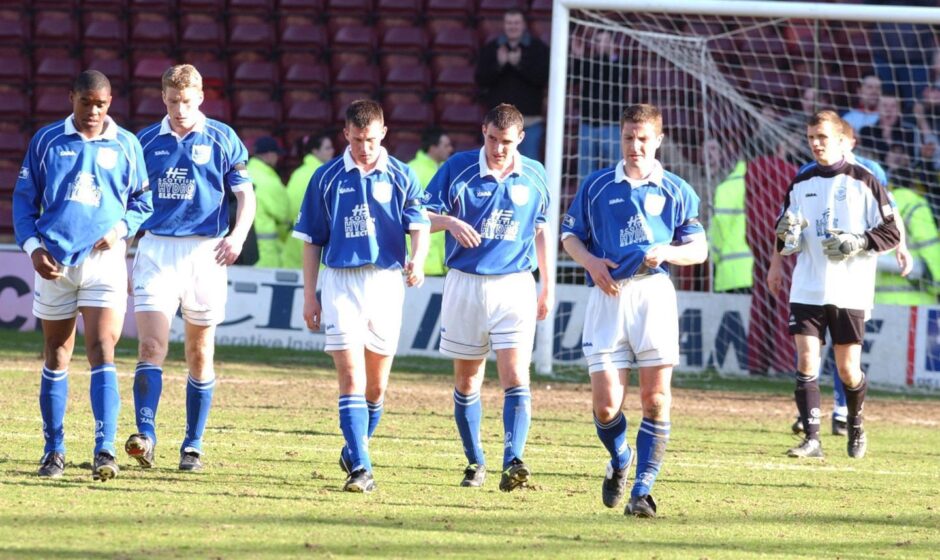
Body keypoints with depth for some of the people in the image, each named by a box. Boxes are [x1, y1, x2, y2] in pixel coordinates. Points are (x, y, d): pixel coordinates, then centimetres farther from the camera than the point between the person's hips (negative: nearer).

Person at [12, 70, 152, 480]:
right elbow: (24, 197, 8)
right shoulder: (46, 141, 6)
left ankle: (105, 450, -19)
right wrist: (32, 246, -5)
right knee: (56, 357, 8)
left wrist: (120, 229, -7)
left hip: (104, 259, -1)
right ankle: (53, 451, 17)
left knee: (101, 351, -13)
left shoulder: (125, 145, 6)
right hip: (54, 261, 1)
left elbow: (143, 201, 12)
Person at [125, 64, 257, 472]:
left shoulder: (222, 139, 2)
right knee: (151, 346, -13)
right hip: (155, 250, 1)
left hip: (204, 251, -1)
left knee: (200, 356, 5)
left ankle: (193, 446, 13)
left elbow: (246, 194, 0)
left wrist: (238, 236, -18)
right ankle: (145, 435, -21)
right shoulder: (147, 141, 8)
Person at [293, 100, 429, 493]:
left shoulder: (401, 176, 4)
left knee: (376, 384, 8)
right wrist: (309, 295, 4)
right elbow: (312, 240, 8)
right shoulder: (327, 178, 4)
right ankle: (360, 468, -17)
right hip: (340, 282, -1)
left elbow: (419, 225, -4)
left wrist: (418, 259, -25)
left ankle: (356, 449, 30)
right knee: (351, 377, -12)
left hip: (386, 280, 1)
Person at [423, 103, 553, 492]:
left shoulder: (534, 176, 4)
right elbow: (423, 216, -1)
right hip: (465, 285, 0)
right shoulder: (458, 168, -3)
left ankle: (513, 463, -23)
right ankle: (474, 461, 22)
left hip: (515, 285, 0)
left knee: (516, 379, -14)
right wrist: (450, 222, -23)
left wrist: (548, 284, 17)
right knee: (466, 381, 8)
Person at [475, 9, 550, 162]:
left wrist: (520, 64, -20)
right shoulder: (490, 49, 8)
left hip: (529, 120, -2)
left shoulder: (539, 48, 1)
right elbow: (481, 80, 0)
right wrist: (498, 64, -16)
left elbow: (543, 78, -10)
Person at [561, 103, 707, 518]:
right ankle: (619, 461, 27)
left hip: (654, 294, 0)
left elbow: (699, 250, 10)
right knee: (605, 404, -5)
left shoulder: (676, 191, 8)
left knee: (656, 398, -8)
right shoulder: (596, 186, 9)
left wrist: (665, 252, -10)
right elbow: (569, 235, 14)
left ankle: (642, 490, -2)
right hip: (607, 297, 0)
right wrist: (591, 262, -6)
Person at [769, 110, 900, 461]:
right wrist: (787, 235, -6)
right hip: (807, 290, 3)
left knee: (848, 370, 3)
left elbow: (891, 234, -1)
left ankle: (856, 426, 28)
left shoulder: (863, 182, -2)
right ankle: (811, 438, -9)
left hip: (850, 292, -3)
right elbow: (788, 241, 17)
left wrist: (859, 242, -17)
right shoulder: (800, 185, 9)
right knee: (806, 363, -10)